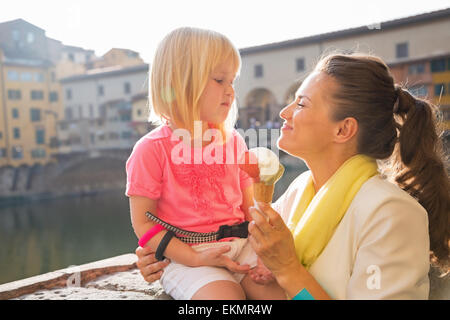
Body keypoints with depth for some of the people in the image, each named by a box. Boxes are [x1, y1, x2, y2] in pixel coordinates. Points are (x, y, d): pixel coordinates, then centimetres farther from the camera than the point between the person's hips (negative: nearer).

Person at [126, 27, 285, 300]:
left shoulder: (233, 141, 10)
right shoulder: (152, 149, -6)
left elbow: (250, 207, 13)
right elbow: (143, 224, -6)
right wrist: (196, 258, -16)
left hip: (240, 247, 4)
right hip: (184, 256, -4)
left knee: (285, 290, -16)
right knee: (227, 296, -28)